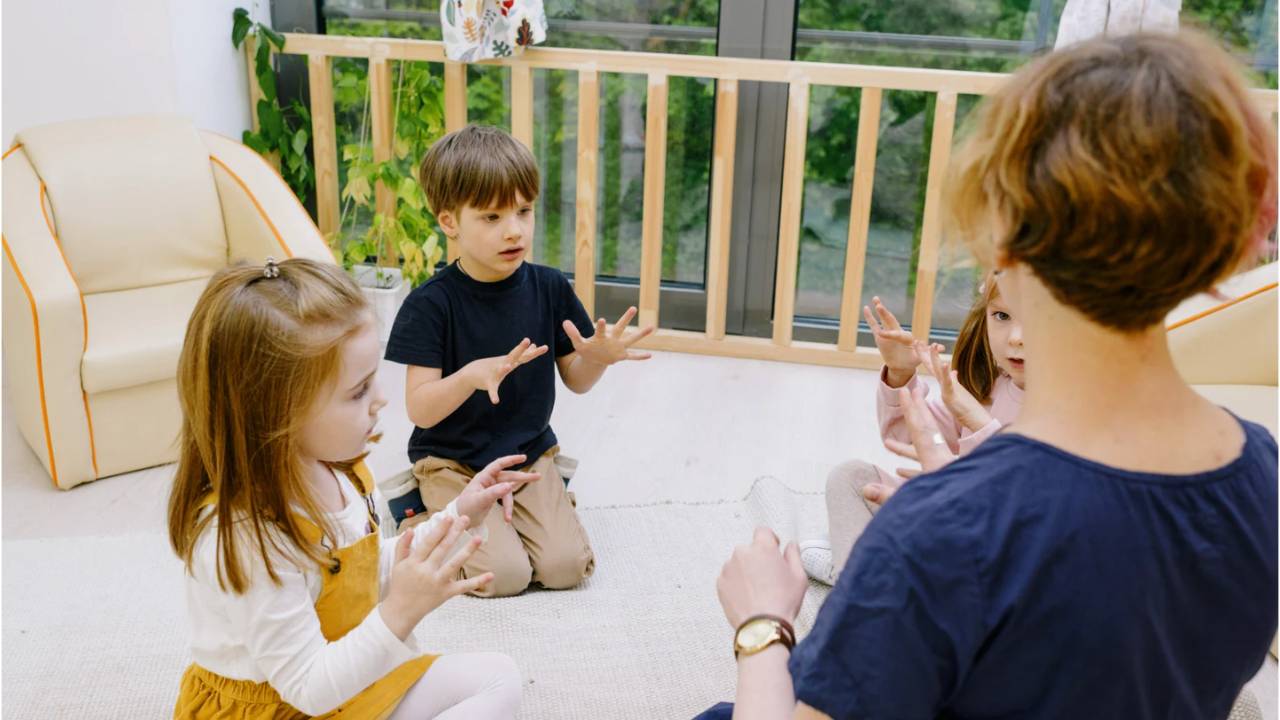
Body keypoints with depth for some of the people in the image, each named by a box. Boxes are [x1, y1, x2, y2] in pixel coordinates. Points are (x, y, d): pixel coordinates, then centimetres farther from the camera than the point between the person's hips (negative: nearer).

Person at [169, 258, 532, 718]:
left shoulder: (335, 470, -7)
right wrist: (401, 611, -38)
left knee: (498, 678, 9)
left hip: (346, 681, 8)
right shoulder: (246, 538, -33)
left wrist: (456, 520, 2)